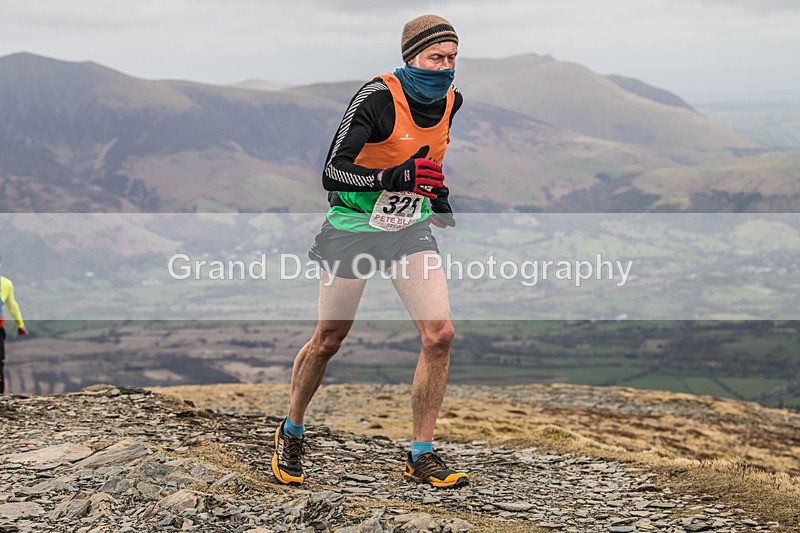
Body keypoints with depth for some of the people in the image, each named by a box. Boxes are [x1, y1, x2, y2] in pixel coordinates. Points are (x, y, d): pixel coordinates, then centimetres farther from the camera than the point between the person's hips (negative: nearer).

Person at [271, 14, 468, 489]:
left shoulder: (450, 101, -3)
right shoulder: (377, 97, -23)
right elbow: (332, 172, -27)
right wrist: (394, 177, -38)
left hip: (412, 228, 5)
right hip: (354, 228, -5)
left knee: (440, 334, -10)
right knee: (328, 341, 7)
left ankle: (422, 456, 2)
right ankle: (291, 433, 33)